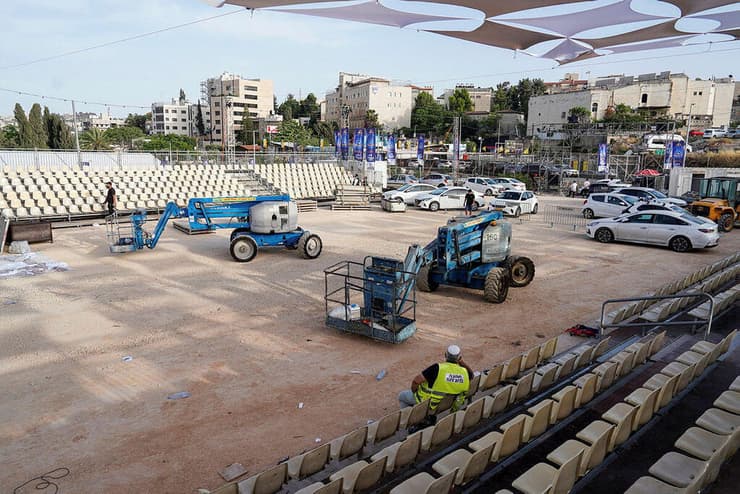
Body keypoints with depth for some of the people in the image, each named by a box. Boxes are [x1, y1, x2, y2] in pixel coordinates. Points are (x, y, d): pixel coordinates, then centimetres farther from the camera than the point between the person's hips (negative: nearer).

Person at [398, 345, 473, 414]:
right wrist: (462, 362, -2)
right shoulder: (464, 373, -19)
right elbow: (471, 374, 8)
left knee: (402, 396, 21)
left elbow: (416, 381, -26)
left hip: (428, 402, -5)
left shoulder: (437, 368, -31)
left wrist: (414, 391, -6)